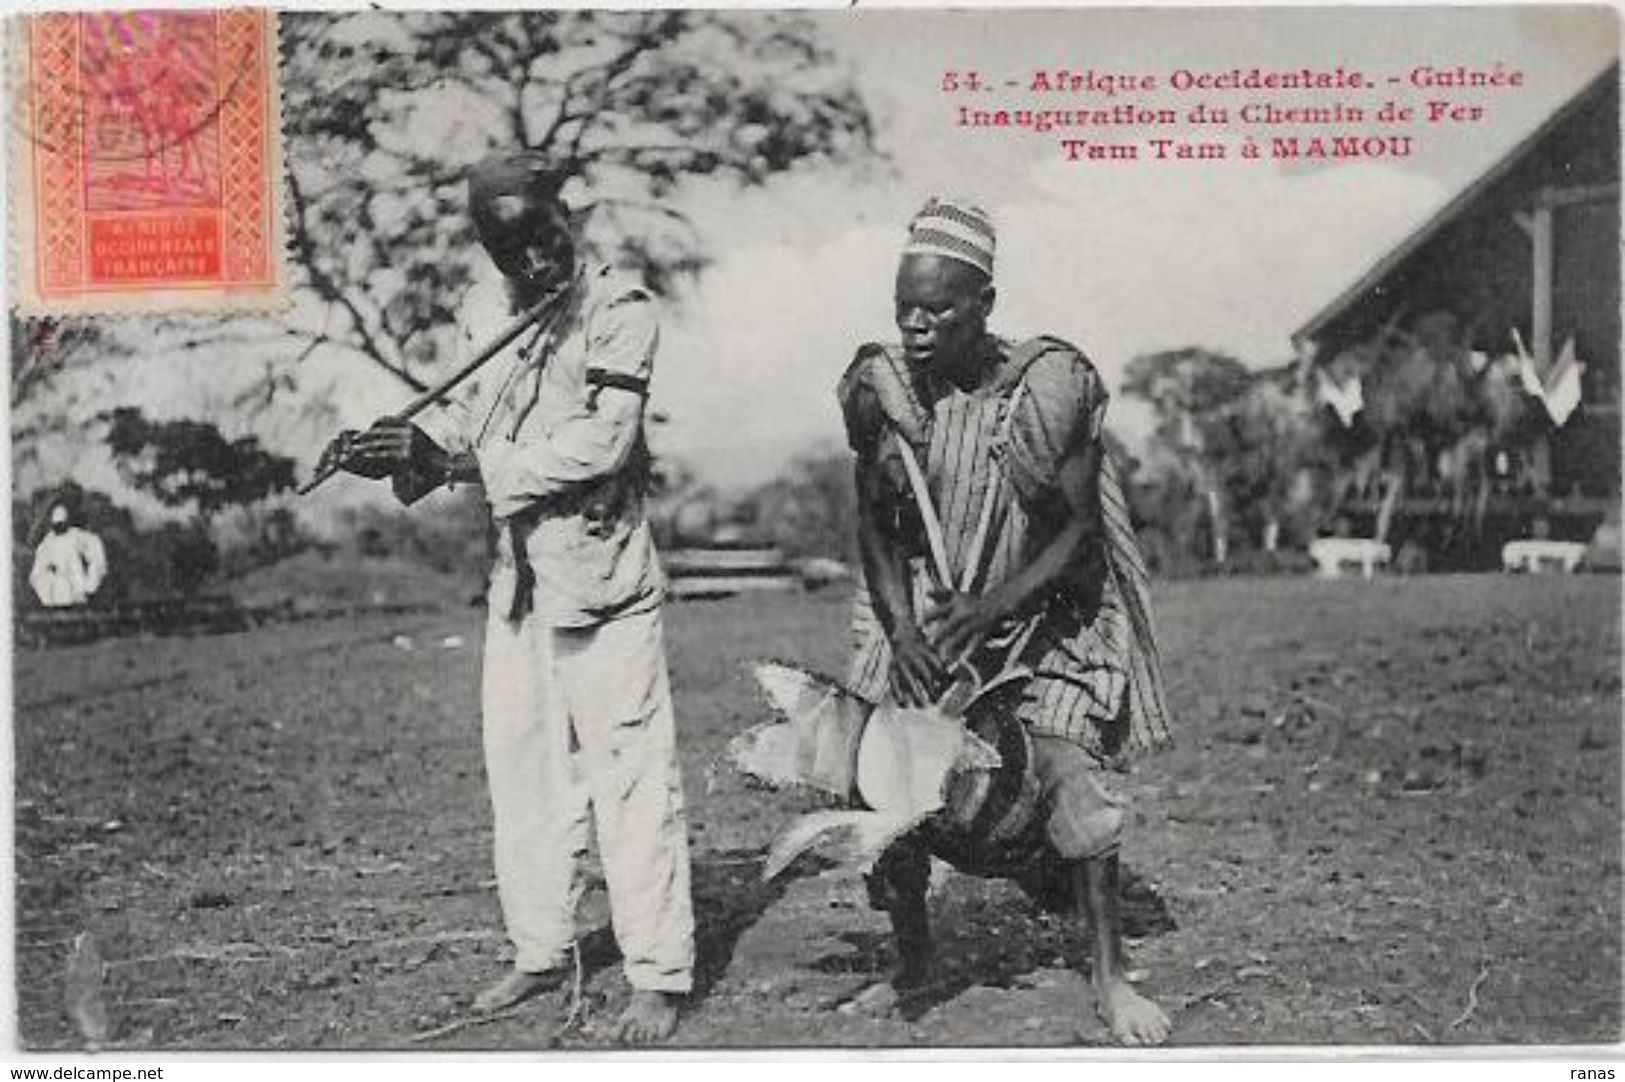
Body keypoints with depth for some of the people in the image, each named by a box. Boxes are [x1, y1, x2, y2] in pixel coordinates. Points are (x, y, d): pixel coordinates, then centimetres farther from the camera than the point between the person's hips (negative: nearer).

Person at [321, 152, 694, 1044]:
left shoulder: (619, 308, -9)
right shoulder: (507, 321, 11)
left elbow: (602, 443, -20)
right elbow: (483, 435, 14)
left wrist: (452, 461, -20)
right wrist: (405, 453, -6)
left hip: (602, 578, -7)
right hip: (518, 578, 7)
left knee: (630, 776, -2)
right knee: (522, 767, 13)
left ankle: (658, 977, 7)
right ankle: (539, 952, 27)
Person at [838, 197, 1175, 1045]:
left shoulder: (1049, 386, -19)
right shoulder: (880, 386, -10)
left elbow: (1079, 530, -15)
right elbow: (874, 523, -3)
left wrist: (989, 608, -27)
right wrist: (902, 630, -17)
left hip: (1039, 613, -3)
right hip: (917, 615, 3)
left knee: (1068, 774, -12)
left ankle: (1109, 977, 4)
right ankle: (911, 963, 17)